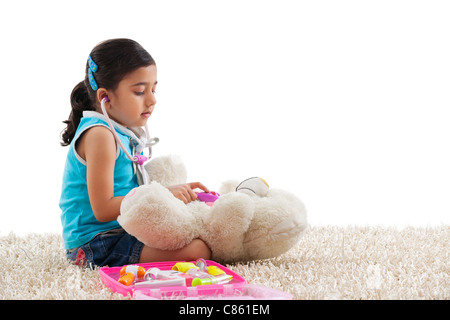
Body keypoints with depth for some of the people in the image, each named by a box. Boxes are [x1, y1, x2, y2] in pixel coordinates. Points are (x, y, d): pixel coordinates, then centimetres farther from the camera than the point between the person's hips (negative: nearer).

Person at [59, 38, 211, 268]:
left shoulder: (125, 133, 12)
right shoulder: (99, 135, -18)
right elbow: (103, 210, -22)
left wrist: (174, 190, 7)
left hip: (121, 231, 10)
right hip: (96, 243, -10)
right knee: (197, 250, -24)